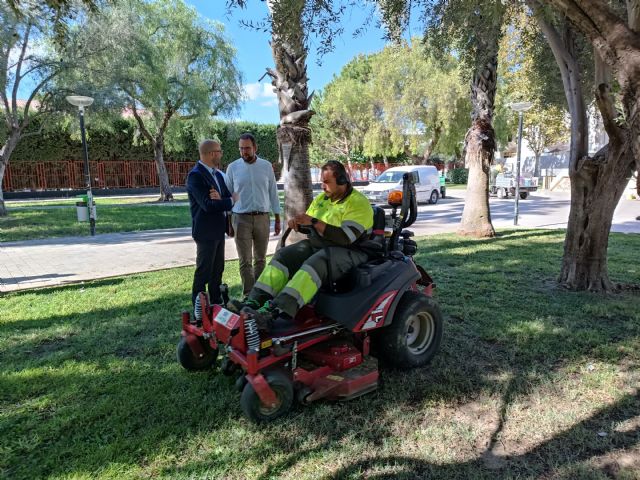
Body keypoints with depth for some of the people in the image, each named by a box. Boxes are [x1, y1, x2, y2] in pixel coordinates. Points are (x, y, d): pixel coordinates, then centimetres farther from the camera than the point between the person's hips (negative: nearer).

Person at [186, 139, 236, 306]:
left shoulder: (218, 174, 10)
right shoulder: (195, 175, -17)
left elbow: (229, 196, 5)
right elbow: (208, 205, -25)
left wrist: (220, 198, -19)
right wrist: (231, 201, -11)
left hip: (219, 230, 8)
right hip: (206, 231, -8)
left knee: (218, 269, 16)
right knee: (204, 271, 1)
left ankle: (216, 303, 29)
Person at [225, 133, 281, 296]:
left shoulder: (266, 166, 5)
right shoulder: (233, 167, 2)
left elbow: (273, 193, 9)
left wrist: (277, 219, 7)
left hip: (262, 217, 2)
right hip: (241, 218, -1)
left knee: (260, 259, 9)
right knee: (245, 261, -3)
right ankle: (249, 295, 2)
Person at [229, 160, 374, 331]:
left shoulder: (359, 203, -10)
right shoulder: (321, 199, 14)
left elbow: (346, 238, -22)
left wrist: (314, 221, -23)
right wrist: (298, 223, -3)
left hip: (349, 252, -7)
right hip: (317, 246, 8)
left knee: (315, 264, -36)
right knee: (283, 255, -15)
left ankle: (272, 312, -49)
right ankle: (254, 302, -28)